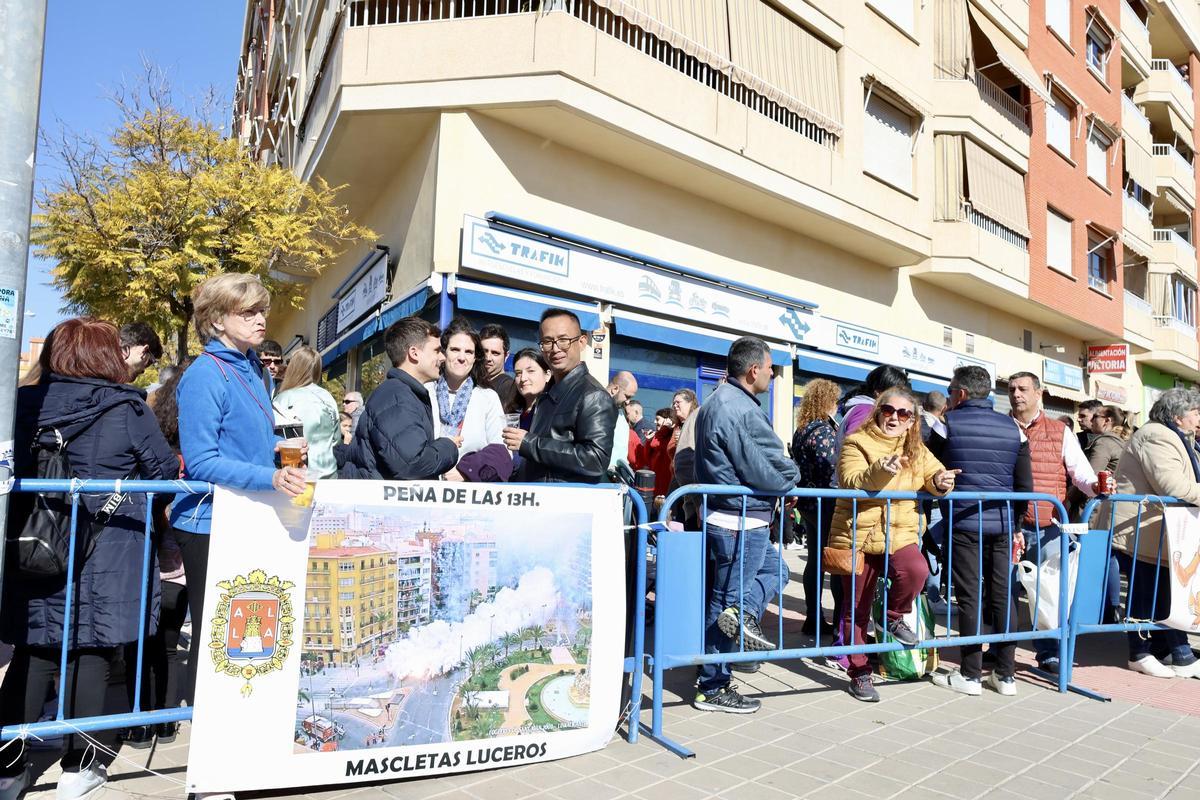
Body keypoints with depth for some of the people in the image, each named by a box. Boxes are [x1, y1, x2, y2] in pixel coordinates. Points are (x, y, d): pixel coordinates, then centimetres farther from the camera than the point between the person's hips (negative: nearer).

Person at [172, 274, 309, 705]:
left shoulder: (255, 370, 10)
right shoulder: (205, 375, -15)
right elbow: (201, 463, -21)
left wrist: (278, 447, 4)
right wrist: (271, 477, -32)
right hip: (210, 524, -8)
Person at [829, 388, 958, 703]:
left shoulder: (917, 449, 10)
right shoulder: (856, 443, -6)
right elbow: (850, 482, -20)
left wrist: (940, 481, -17)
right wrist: (880, 472, -38)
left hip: (900, 535, 3)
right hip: (858, 537, -3)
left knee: (917, 570, -30)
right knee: (857, 610, 6)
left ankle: (895, 616, 2)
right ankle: (859, 673, 25)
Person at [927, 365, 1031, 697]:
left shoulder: (948, 424, -2)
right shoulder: (1013, 427, 9)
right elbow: (1025, 483, 10)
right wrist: (1017, 526, 18)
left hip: (964, 523, -4)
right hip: (1002, 525, 4)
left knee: (969, 597, 1)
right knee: (1001, 596, 9)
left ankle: (970, 675, 7)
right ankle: (1006, 675, 16)